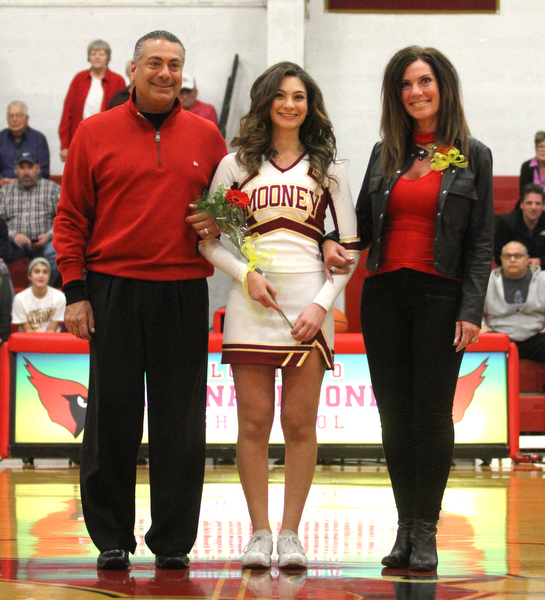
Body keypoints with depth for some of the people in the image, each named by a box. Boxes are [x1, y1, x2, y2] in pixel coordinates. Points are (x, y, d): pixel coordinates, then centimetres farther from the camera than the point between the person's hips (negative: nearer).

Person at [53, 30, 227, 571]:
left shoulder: (206, 137, 9)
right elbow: (71, 218, 4)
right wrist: (75, 290, -3)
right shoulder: (94, 134, 4)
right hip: (113, 290, -1)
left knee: (180, 420, 3)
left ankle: (173, 540, 12)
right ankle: (111, 539, 11)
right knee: (112, 416, 2)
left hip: (183, 294, 1)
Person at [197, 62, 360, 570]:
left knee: (300, 423, 0)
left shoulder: (328, 169, 11)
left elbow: (350, 247, 8)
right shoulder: (236, 165, 9)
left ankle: (291, 533, 7)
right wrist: (246, 275, -8)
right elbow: (208, 241, 8)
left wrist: (322, 303, -4)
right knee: (255, 422, -1)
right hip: (251, 304, 0)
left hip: (309, 309, 0)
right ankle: (259, 532, 7)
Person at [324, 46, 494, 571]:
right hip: (384, 296, 3)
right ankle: (405, 527, 12)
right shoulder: (385, 153, 12)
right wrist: (332, 243, -5)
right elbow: (364, 222, 17)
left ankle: (425, 530, 3)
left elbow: (481, 241, 0)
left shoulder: (472, 156, 3)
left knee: (432, 413, -3)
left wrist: (471, 310, -8)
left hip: (440, 296, -3)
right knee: (393, 414, 4)